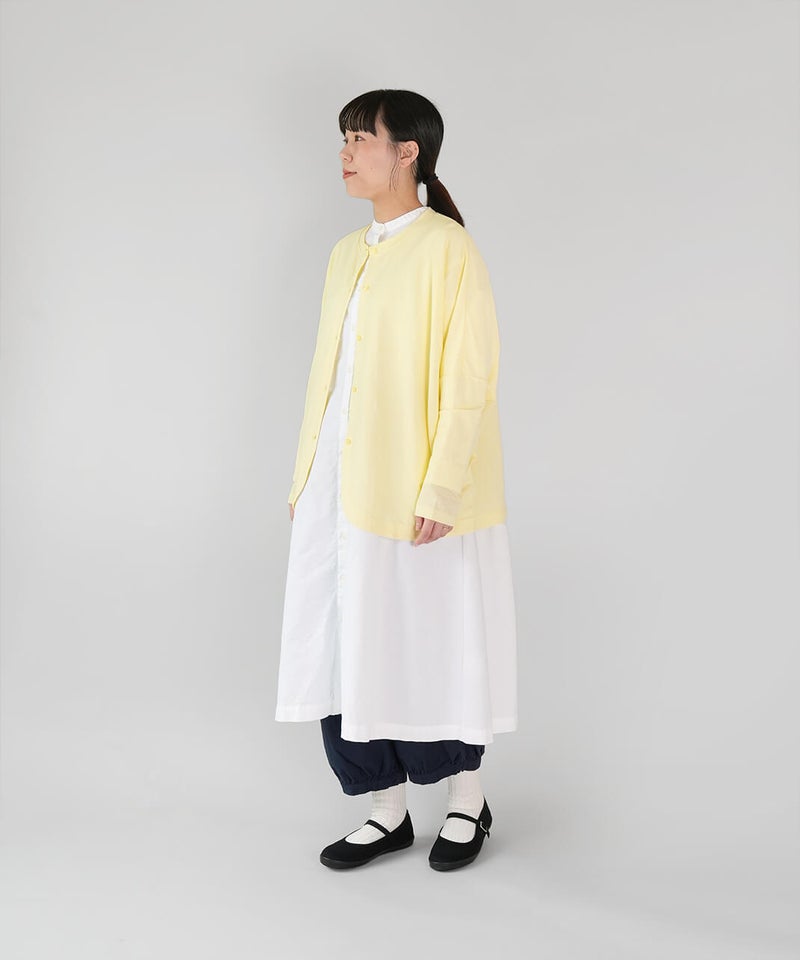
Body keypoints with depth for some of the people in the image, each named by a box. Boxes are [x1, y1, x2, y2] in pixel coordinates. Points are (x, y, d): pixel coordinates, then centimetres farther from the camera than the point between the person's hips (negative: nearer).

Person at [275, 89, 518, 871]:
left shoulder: (447, 249, -8)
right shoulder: (347, 254, 14)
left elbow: (468, 378, -13)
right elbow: (327, 373, 15)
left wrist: (440, 489, -18)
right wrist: (305, 479, 13)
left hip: (410, 493, -7)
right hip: (339, 485, 7)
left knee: (428, 645, 5)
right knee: (346, 650, 8)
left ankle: (466, 800, 27)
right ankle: (387, 811, 22)